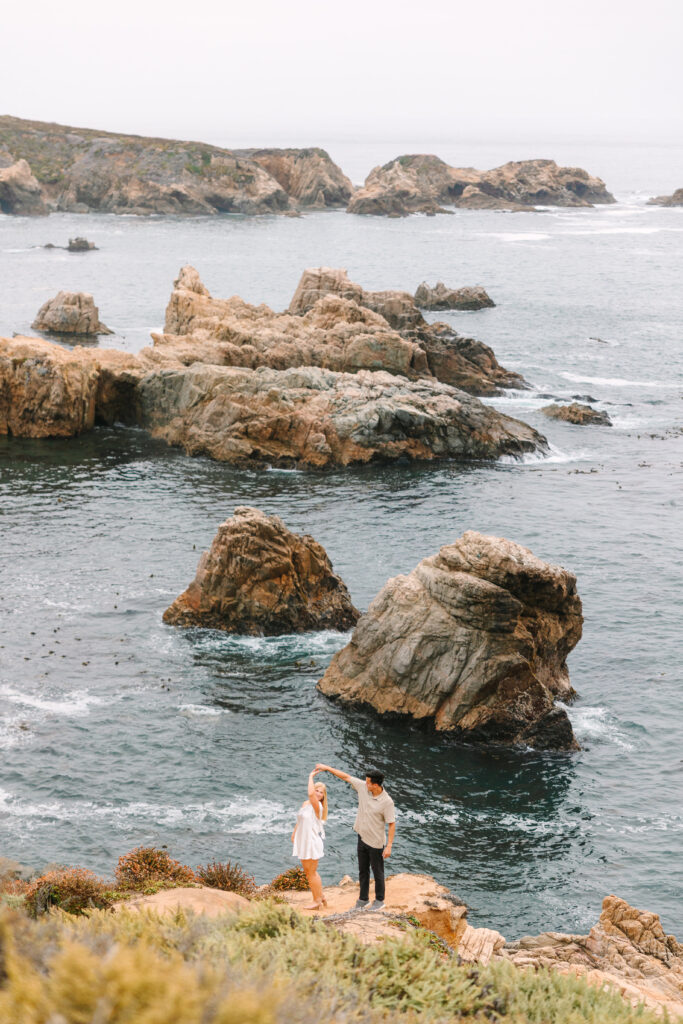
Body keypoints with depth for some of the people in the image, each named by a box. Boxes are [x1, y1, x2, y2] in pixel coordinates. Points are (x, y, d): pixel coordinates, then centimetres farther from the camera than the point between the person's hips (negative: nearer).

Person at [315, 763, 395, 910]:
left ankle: (379, 900, 24)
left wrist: (389, 846, -21)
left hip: (376, 842, -6)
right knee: (363, 871, 16)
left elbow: (392, 824, -19)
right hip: (362, 837, 6)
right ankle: (363, 899, 28)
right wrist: (328, 768, 5)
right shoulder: (363, 787, -7)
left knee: (377, 873, 9)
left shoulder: (387, 802, -23)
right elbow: (346, 777, 4)